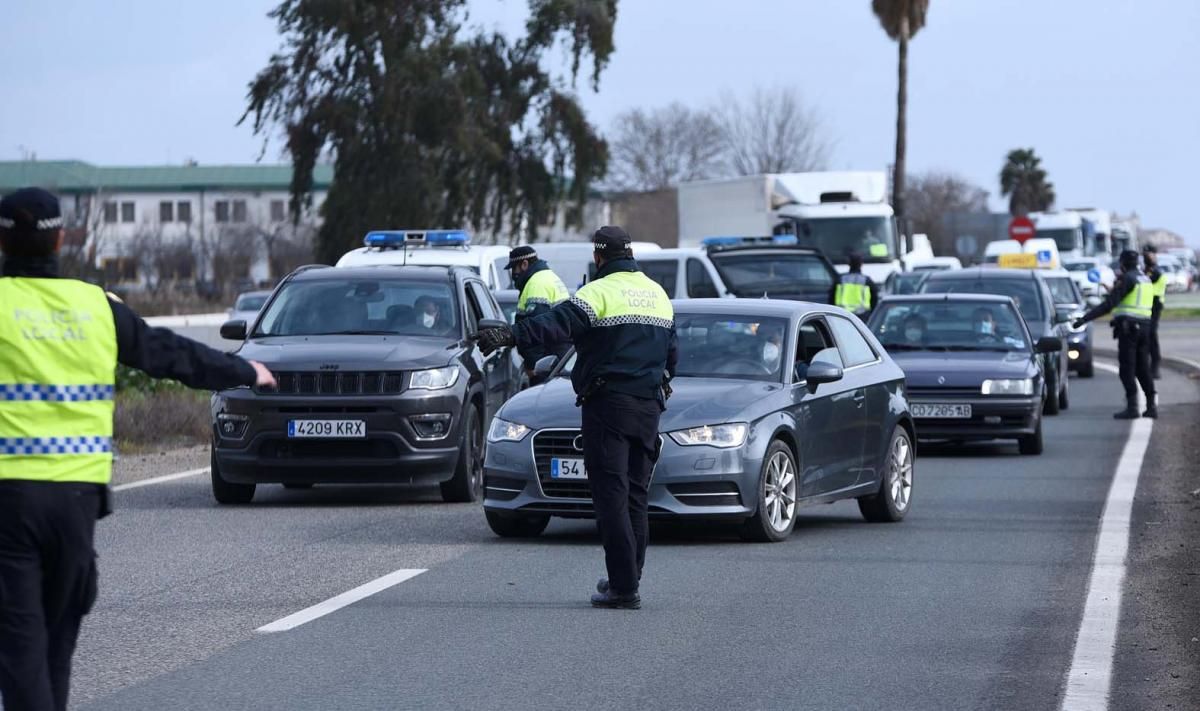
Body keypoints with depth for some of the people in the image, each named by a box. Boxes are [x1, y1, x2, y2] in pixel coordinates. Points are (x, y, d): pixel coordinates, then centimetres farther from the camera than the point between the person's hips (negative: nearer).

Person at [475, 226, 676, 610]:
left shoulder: (600, 292, -9)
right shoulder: (658, 294, 16)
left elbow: (558, 323, -26)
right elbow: (671, 354, 25)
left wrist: (510, 335, -36)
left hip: (609, 404, -7)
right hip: (649, 405, 7)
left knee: (611, 494, -8)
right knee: (635, 495, 13)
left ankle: (624, 585, -14)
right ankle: (627, 580, 16)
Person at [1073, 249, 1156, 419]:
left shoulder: (1126, 279, -10)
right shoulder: (1146, 280, 16)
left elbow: (1109, 304, -17)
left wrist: (1085, 318, -18)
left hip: (1128, 328, -8)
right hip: (1144, 327, 8)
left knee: (1127, 368, -6)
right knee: (1142, 368, 12)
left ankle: (1132, 407, -11)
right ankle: (1151, 406, 8)